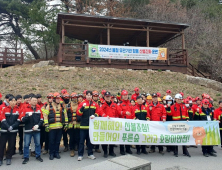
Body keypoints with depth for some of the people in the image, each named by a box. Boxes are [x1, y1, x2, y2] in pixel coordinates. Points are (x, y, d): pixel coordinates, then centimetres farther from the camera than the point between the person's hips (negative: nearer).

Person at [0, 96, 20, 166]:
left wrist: (12, 126, -14)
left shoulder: (18, 109, 1)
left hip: (14, 130, 1)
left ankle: (8, 158, 21)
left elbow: (18, 120, -1)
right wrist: (8, 127, -16)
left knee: (11, 144, 7)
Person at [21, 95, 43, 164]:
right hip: (28, 130, -2)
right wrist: (28, 115, -22)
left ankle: (38, 156, 23)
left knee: (38, 143, 10)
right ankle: (26, 158, 17)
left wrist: (38, 125, -11)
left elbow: (41, 119, 5)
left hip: (37, 130, 2)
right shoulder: (26, 109, 0)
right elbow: (22, 119, -6)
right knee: (26, 144, 3)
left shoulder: (39, 109, 6)